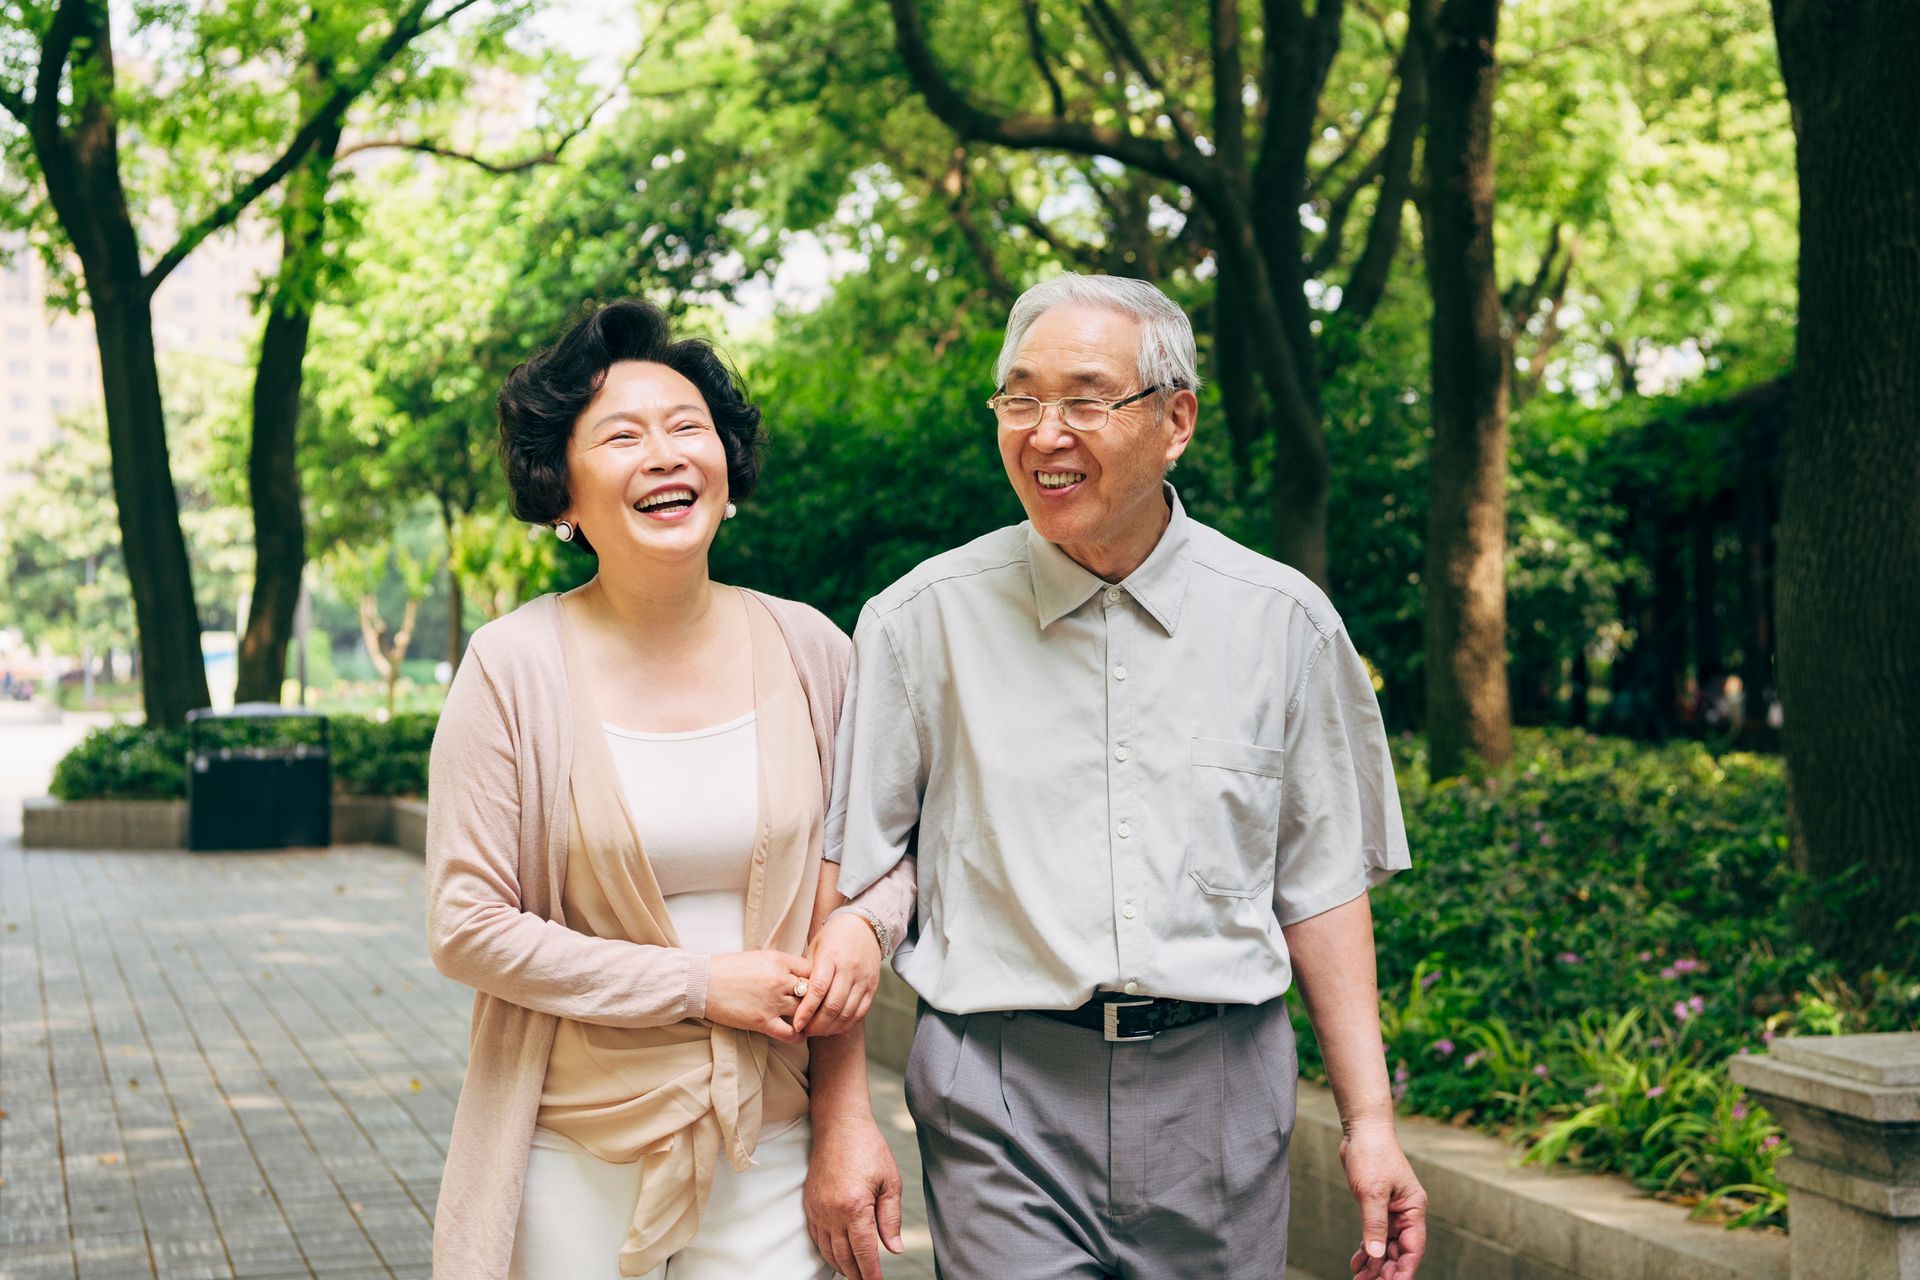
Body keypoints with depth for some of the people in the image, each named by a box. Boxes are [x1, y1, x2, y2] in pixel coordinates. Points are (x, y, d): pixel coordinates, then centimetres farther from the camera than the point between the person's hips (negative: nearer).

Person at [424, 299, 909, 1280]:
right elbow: (467, 929, -9)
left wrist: (865, 923, -7)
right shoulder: (515, 667, -7)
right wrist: (698, 985, -13)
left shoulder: (808, 650, 1)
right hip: (578, 1151, -2)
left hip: (771, 1141, 2)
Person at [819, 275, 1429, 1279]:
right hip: (1004, 1100, -1)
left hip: (1220, 1090, 2)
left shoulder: (1280, 621, 3)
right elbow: (849, 879, 1)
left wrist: (1369, 1118, 5)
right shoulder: (924, 620, -2)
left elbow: (1320, 882, 8)